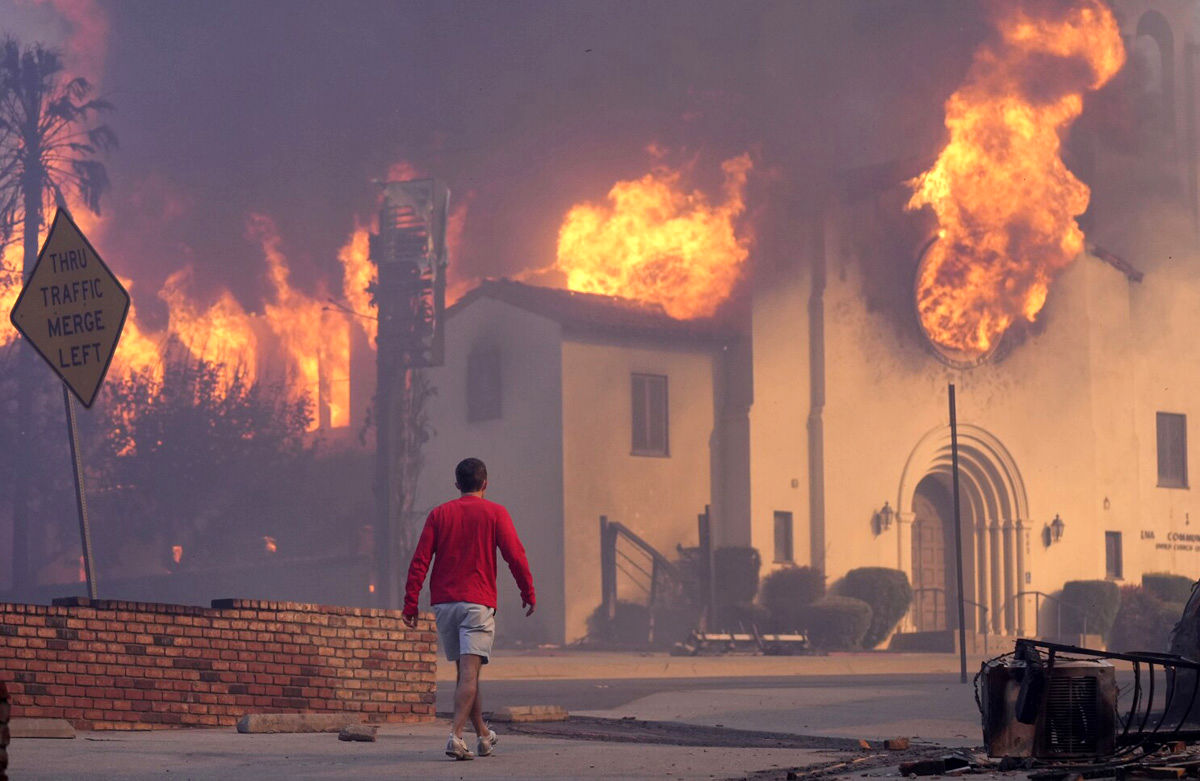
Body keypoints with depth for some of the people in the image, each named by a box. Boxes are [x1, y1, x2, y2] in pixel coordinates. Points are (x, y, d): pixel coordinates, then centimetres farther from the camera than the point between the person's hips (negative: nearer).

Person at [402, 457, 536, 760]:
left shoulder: (439, 514, 8)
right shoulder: (495, 513, 0)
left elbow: (420, 560, 2)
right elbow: (515, 555, -4)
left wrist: (411, 603, 3)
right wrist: (528, 593, 6)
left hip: (443, 603, 4)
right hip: (478, 603, -4)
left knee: (465, 671, 15)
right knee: (470, 671, -9)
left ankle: (483, 735, 25)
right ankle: (456, 736, -24)